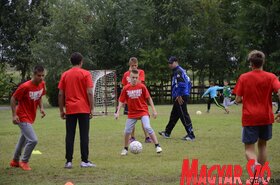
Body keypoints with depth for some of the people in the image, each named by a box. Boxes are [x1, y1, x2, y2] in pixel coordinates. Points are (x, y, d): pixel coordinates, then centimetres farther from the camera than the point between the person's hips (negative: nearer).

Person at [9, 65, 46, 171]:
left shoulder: (42, 84, -2)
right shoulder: (25, 86, -23)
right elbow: (13, 99, -14)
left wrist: (41, 108, 0)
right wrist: (14, 115, -17)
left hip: (31, 117, 8)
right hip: (23, 117, -8)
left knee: (23, 139, 22)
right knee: (33, 140, -16)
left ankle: (15, 161, 39)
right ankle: (24, 161, 3)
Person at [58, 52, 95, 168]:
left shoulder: (65, 75, 7)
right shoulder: (85, 74, -2)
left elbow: (61, 94, 5)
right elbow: (89, 93, -9)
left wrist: (61, 110, 10)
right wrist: (91, 109, -4)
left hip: (70, 110, 3)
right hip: (83, 109, -2)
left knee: (70, 135, 5)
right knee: (84, 135, 1)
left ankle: (69, 161, 2)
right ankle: (84, 161, -1)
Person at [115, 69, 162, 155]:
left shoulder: (142, 86, -9)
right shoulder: (126, 88, -5)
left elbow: (149, 98, -2)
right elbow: (121, 101, 1)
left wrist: (154, 110, -4)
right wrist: (117, 112, -7)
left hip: (143, 111, -2)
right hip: (132, 113, 2)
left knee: (147, 127, -19)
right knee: (127, 131, 2)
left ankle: (157, 146, -11)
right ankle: (125, 149, 22)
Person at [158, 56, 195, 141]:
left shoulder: (178, 71, -12)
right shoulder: (177, 71, 19)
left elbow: (181, 84, -22)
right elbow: (188, 82, 22)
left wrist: (179, 96, -19)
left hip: (180, 97, -11)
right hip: (178, 97, 11)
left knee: (183, 115, -8)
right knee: (174, 115, 18)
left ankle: (191, 135, -7)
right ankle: (167, 133, 29)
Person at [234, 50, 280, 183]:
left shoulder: (243, 78, -3)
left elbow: (238, 99, -4)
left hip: (250, 118, -2)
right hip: (266, 117, 2)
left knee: (249, 148, 1)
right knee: (262, 145, 20)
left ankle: (255, 165, -33)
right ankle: (259, 176, 23)